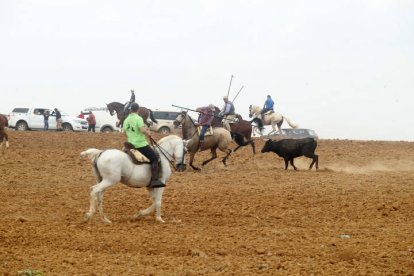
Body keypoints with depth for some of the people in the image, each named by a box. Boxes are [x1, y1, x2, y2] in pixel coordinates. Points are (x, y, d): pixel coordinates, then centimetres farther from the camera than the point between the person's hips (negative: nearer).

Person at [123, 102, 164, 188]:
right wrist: (149, 134, -7)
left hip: (131, 145, 8)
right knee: (154, 158, -6)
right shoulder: (138, 118, -13)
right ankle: (155, 180, -19)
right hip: (141, 145, -8)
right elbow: (143, 130, -25)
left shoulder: (126, 120, 10)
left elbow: (125, 132, 20)